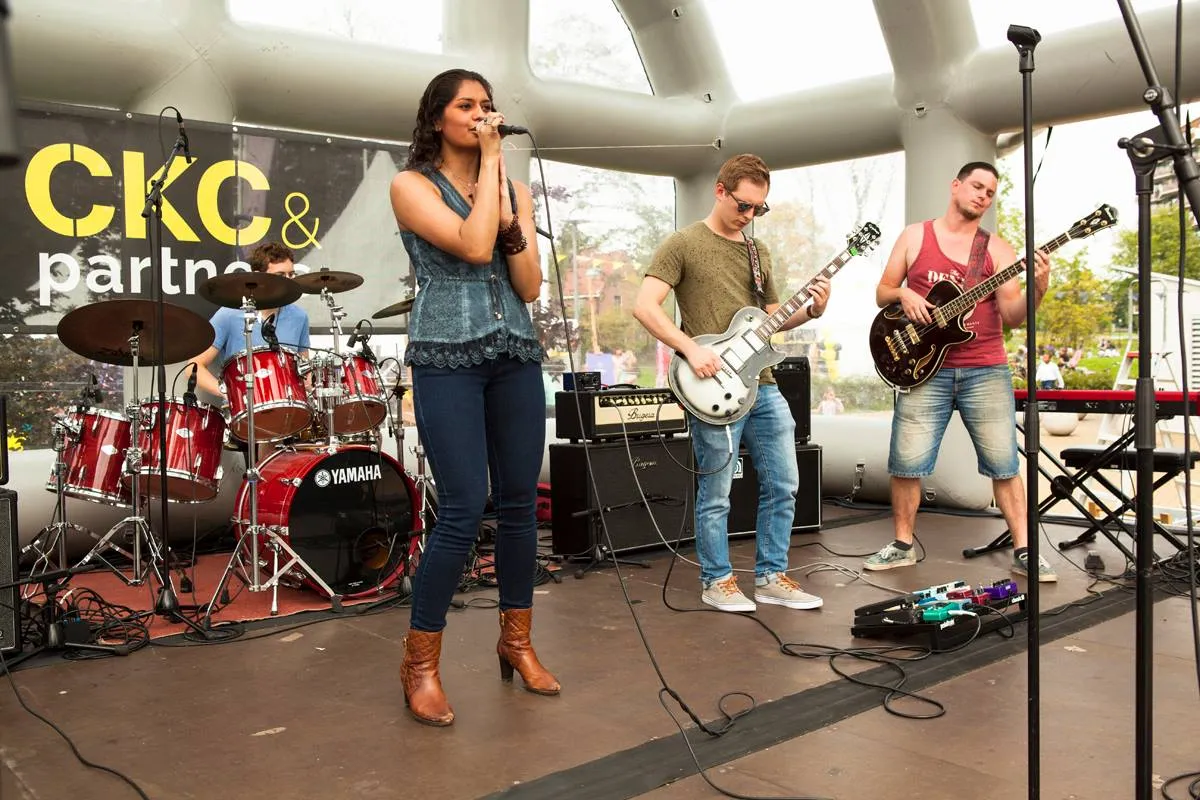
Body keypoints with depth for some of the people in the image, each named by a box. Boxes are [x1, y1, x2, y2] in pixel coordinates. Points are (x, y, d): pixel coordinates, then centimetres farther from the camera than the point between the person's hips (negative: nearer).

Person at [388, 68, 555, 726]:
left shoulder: (515, 191, 15)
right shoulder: (412, 185, 1)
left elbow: (530, 286, 7)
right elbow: (473, 247, -16)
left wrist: (511, 221, -7)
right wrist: (489, 159, -8)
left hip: (516, 357, 5)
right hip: (447, 359, -5)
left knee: (520, 502, 6)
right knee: (465, 509, -11)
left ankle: (516, 641, 24)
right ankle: (420, 661, 6)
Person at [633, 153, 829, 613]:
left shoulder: (758, 252, 17)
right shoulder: (683, 244, -4)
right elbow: (645, 306, -12)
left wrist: (810, 312, 2)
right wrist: (691, 349, -21)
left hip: (762, 385, 7)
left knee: (784, 485, 9)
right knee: (716, 495, 2)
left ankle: (771, 578, 23)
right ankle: (717, 581, 19)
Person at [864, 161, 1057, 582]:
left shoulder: (997, 248, 6)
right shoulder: (915, 236, 8)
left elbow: (1013, 316, -2)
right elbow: (882, 293, 12)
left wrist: (1037, 289, -20)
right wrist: (903, 294, -10)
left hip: (986, 370, 0)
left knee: (1004, 463, 1)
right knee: (907, 463, 0)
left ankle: (1024, 551, 10)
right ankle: (902, 545, 16)